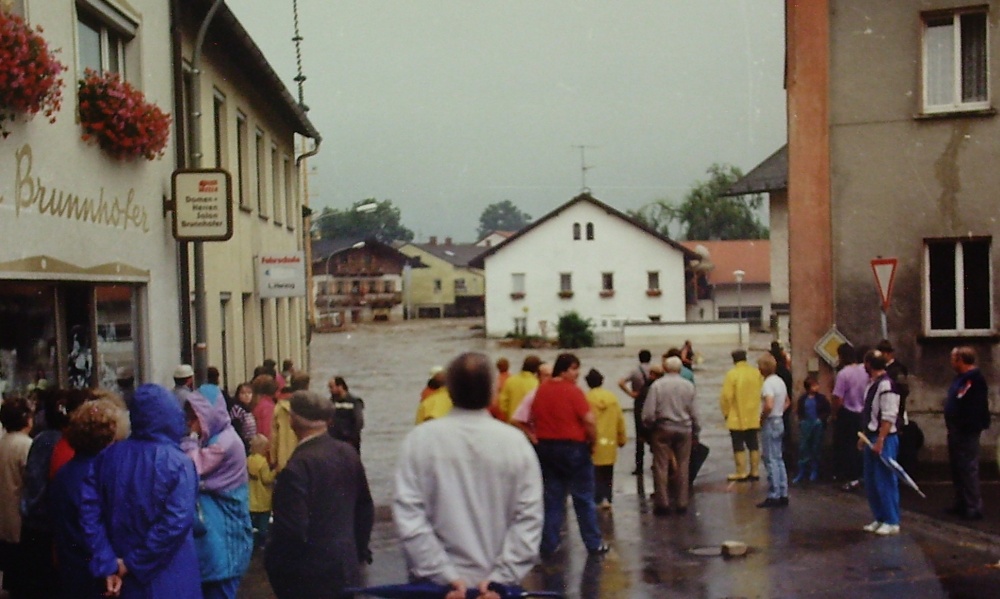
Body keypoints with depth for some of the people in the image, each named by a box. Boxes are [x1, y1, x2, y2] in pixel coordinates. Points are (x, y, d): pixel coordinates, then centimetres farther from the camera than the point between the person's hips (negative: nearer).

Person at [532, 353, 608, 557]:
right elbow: (589, 420, -18)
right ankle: (594, 544, 12)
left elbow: (534, 418, 9)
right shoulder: (573, 391, -14)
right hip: (573, 447, -5)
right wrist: (593, 441, -4)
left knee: (552, 498, 11)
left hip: (545, 447, 5)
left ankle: (549, 544, 11)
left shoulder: (541, 391, 4)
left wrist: (543, 438, 14)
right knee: (583, 499, 6)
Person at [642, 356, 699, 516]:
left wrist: (649, 427, 8)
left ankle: (662, 503, 3)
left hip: (663, 429, -2)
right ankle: (681, 503, 11)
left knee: (661, 467, 4)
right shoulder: (688, 386, -1)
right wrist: (696, 432, 15)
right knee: (682, 468, 9)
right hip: (684, 429, 2)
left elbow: (648, 413, -11)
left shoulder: (657, 385, -8)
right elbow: (694, 412, 3)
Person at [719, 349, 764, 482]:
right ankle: (755, 472, 17)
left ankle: (741, 473, 3)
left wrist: (726, 413, -2)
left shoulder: (732, 374, -14)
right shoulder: (757, 373, 1)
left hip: (737, 418, -5)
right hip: (753, 417, 5)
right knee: (753, 444, 13)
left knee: (739, 446, 2)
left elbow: (726, 396, -15)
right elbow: (761, 393, 6)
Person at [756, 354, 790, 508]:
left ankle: (773, 496, -2)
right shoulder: (780, 381, 11)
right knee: (778, 459, 13)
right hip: (779, 421, 9)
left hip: (770, 423, -9)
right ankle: (783, 494, 16)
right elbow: (787, 402, 23)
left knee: (771, 461, -5)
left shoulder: (768, 384, -18)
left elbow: (769, 406, -29)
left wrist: (762, 419, -15)